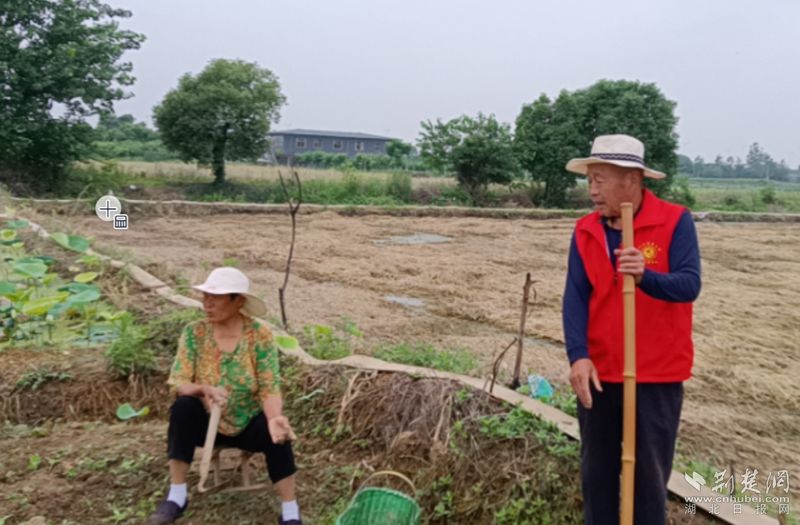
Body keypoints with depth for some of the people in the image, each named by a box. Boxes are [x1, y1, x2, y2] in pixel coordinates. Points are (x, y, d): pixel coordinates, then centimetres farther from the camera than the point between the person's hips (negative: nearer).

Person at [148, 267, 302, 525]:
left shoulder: (260, 336, -15)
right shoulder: (194, 333, -11)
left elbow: (270, 388, -18)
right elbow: (178, 383, -13)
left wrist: (275, 418, -39)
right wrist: (204, 389, -36)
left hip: (249, 424, -1)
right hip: (208, 421, 2)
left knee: (276, 433, -30)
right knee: (183, 406, -29)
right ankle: (176, 496, -17)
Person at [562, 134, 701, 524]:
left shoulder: (675, 221, -9)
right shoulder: (585, 230, 0)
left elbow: (689, 285, -18)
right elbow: (575, 298, -6)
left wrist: (645, 276, -38)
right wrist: (578, 356, -19)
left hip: (658, 374, -3)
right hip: (599, 373, 3)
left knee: (650, 474, 10)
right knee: (597, 471, 14)